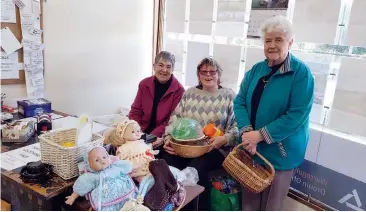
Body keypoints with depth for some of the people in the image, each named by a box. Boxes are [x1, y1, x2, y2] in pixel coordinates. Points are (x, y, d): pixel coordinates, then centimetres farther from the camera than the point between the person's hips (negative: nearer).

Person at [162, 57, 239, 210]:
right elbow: (175, 118, 9)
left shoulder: (229, 95, 5)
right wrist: (168, 137, -7)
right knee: (167, 163, -25)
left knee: (196, 167, -32)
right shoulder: (189, 93, 14)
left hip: (215, 149, -3)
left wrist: (224, 139, -21)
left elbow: (236, 125, -4)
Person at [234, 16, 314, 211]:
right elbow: (240, 101, -1)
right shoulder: (256, 70, 4)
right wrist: (247, 132, -17)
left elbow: (297, 115, -19)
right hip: (251, 148, 5)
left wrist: (260, 135, -22)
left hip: (280, 153, -4)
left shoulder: (301, 73, -13)